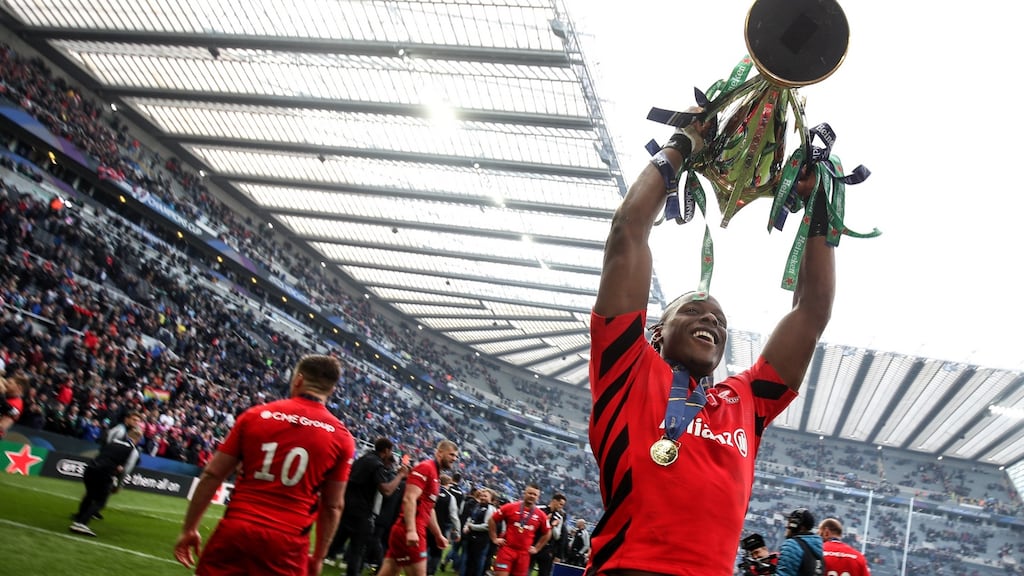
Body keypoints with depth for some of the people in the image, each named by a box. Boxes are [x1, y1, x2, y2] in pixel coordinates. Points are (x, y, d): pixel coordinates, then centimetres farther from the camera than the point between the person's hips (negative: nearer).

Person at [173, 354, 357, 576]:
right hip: (287, 543, -1)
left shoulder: (255, 415, 3)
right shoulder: (341, 437, 0)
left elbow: (211, 475, 4)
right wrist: (318, 556, 12)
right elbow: (333, 506, 2)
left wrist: (189, 528, 12)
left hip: (235, 531, 1)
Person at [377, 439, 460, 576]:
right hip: (409, 532, -10)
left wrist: (438, 535, 31)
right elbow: (409, 499, -20)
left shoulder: (435, 475, 20)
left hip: (412, 532, 10)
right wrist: (411, 530, -28)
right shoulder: (425, 468, -10)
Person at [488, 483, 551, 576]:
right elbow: (492, 520, 5)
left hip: (524, 553, 3)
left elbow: (547, 533, 19)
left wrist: (536, 548, 14)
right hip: (507, 548, -3)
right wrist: (494, 538, 3)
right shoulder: (510, 507, -3)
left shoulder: (541, 515, 4)